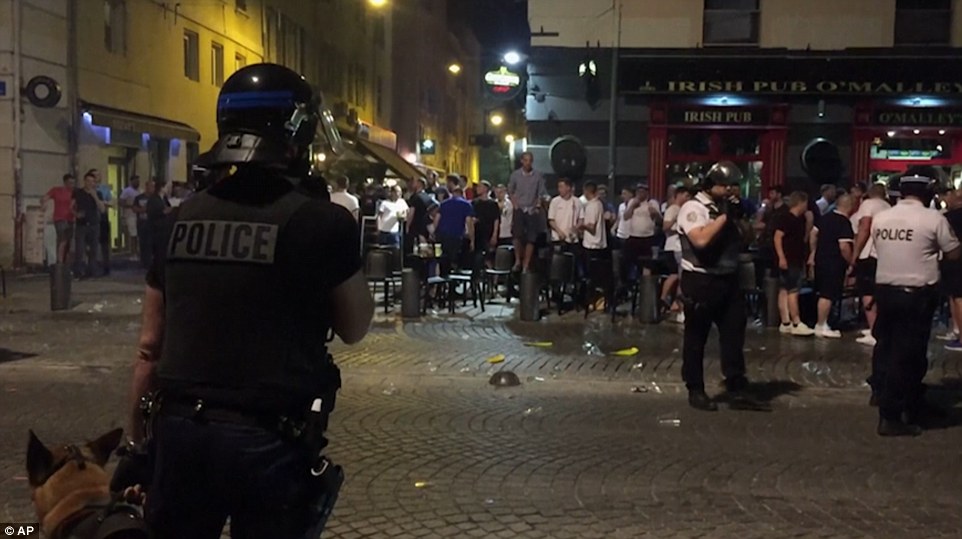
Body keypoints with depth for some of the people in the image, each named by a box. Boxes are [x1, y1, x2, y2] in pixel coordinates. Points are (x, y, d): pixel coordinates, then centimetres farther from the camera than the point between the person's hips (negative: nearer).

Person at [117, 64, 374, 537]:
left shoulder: (181, 219, 3)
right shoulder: (322, 222, -10)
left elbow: (150, 347, 8)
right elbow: (354, 328, 5)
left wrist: (137, 442, 18)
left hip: (180, 429, 4)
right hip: (271, 440, -4)